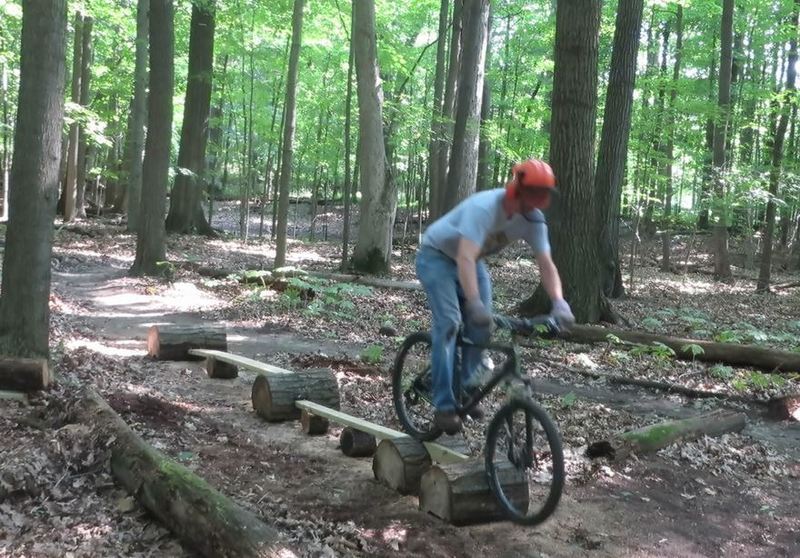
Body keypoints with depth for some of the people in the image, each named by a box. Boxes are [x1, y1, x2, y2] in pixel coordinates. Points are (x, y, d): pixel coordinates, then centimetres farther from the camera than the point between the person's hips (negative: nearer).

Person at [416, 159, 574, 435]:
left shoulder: (534, 220, -17)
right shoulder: (483, 208, -37)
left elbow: (546, 265, -19)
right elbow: (466, 259, -46)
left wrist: (559, 303, -35)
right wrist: (475, 304, -58)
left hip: (471, 260, 7)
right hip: (437, 256, -6)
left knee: (481, 326, -4)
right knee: (449, 322, -20)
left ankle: (467, 388, 16)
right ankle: (444, 406, -17)